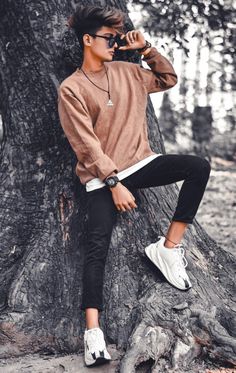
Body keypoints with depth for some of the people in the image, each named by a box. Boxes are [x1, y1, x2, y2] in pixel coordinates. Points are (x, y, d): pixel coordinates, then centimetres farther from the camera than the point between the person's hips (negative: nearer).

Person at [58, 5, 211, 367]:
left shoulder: (127, 72, 10)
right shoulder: (71, 89, -6)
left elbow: (168, 79, 22)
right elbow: (86, 144, -12)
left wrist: (146, 48, 8)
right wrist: (114, 183, -19)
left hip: (140, 162, 5)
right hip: (103, 177, -4)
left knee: (199, 166, -21)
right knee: (97, 246, -21)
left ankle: (168, 247, -14)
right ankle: (93, 331, -27)